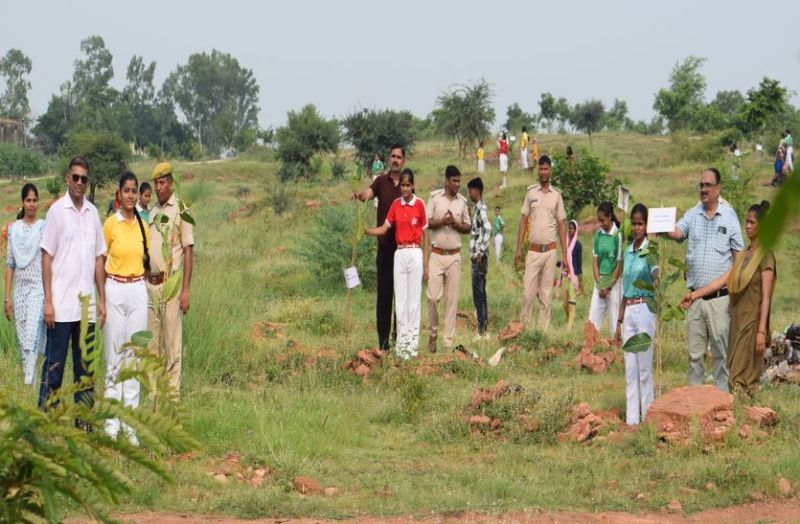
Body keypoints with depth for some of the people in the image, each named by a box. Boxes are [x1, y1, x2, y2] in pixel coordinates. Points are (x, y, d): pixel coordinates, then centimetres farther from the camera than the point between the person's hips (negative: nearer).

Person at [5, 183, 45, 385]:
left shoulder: (44, 227, -1)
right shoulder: (14, 228, 9)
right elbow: (10, 264, 10)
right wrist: (7, 297, 6)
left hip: (39, 287, -4)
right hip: (20, 287, 4)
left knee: (33, 336, -16)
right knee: (22, 339, 5)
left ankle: (29, 382, -21)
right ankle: (26, 381, 14)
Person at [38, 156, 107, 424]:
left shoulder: (93, 213, 10)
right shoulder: (57, 210, -4)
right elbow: (47, 258, -5)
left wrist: (102, 299, 9)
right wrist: (48, 301, -10)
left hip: (86, 306, 5)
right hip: (61, 306, -5)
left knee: (85, 368, 8)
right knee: (54, 366, -2)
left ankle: (83, 423, 14)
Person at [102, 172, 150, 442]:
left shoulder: (142, 225, 9)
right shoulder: (110, 224, -3)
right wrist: (101, 299, 1)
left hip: (138, 291, 4)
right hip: (115, 290, -4)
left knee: (134, 357, 5)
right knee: (114, 358, -2)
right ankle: (111, 423, 3)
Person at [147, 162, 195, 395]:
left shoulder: (181, 210, -5)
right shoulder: (152, 212, 15)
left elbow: (189, 251, -8)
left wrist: (185, 289, -14)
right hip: (151, 284, 7)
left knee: (173, 342, -5)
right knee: (153, 343, 9)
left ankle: (173, 393, -1)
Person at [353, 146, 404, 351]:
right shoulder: (381, 181, 2)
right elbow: (369, 193, -17)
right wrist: (360, 195, -41)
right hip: (385, 246, -1)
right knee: (384, 294, 0)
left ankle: (400, 333, 16)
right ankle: (383, 341, 3)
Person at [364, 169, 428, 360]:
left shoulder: (419, 204, -3)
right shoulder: (395, 204, 7)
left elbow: (425, 234, 1)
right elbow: (384, 228, 3)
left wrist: (425, 263, 0)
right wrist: (365, 230, -15)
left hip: (415, 254, -3)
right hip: (399, 254, 3)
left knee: (414, 299, -1)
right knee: (400, 299, 4)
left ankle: (413, 343, 4)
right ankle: (401, 342, 9)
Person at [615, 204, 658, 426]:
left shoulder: (649, 251, -6)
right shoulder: (628, 252, 14)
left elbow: (656, 279, -22)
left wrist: (656, 283, -47)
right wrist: (619, 322, 17)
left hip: (644, 310, -6)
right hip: (629, 312, 6)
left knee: (644, 367, -3)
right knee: (630, 368, 7)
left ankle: (648, 417, 4)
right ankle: (631, 418, 10)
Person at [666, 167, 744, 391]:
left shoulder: (729, 216, 1)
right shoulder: (692, 214, 10)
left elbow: (738, 255, 1)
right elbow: (677, 233, -5)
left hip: (720, 296, -3)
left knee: (721, 351, 0)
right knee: (694, 352, 8)